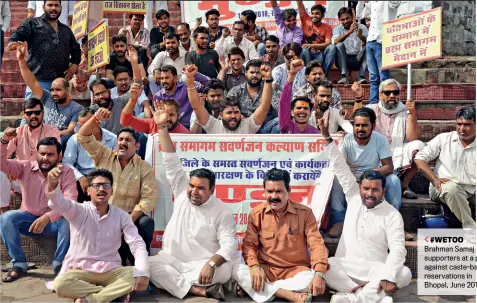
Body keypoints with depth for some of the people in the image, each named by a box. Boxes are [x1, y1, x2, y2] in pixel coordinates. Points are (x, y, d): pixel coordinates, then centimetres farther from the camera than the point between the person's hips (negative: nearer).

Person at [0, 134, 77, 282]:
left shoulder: (67, 172, -11)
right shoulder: (25, 167, -2)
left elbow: (70, 201, -23)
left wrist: (47, 217, -38)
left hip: (54, 221, -2)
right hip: (29, 219, 2)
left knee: (68, 220, -34)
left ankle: (59, 264, -16)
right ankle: (19, 264, -15)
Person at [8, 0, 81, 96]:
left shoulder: (66, 30, 24)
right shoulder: (32, 23, 10)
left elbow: (76, 49, 32)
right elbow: (18, 34, -4)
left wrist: (74, 65, 13)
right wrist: (12, 43, -29)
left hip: (60, 82, 4)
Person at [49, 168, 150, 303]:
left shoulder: (121, 215, 1)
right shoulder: (79, 211, -2)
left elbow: (137, 244, -7)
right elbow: (59, 202, -25)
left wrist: (142, 272, -26)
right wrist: (53, 184, -50)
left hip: (111, 271, 2)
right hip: (80, 271, -1)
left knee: (136, 274, -26)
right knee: (60, 284, -32)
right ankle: (116, 292, -20)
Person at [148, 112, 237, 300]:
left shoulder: (222, 212, -8)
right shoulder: (182, 193, 2)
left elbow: (229, 244, -16)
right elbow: (172, 162, -1)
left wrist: (211, 264, -35)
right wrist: (162, 127, -5)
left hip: (202, 264, -3)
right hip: (171, 259, 3)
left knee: (224, 270, -33)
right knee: (149, 264, -29)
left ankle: (172, 282, -21)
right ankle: (199, 291, -30)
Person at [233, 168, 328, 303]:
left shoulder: (304, 213, -5)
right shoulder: (256, 213, -1)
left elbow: (316, 243, -12)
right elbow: (249, 244, -1)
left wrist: (319, 274, -30)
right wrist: (254, 267, -23)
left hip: (295, 270, 0)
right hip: (266, 269, 1)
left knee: (312, 279, -33)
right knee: (237, 271, -26)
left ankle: (250, 287, -22)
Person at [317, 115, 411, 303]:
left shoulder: (392, 215, -4)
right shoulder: (353, 197, 5)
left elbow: (397, 249, -14)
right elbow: (340, 168, 1)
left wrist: (388, 277, -31)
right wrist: (326, 137, -7)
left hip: (375, 269, -1)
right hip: (344, 265, 1)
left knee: (404, 274, -30)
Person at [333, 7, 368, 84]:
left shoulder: (362, 27, 3)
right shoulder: (337, 29, 2)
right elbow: (335, 42, -20)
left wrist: (361, 36, -34)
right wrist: (349, 32, -33)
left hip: (358, 60, 0)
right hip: (344, 60, 0)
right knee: (339, 45, -26)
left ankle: (361, 76, -25)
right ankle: (344, 77, -31)